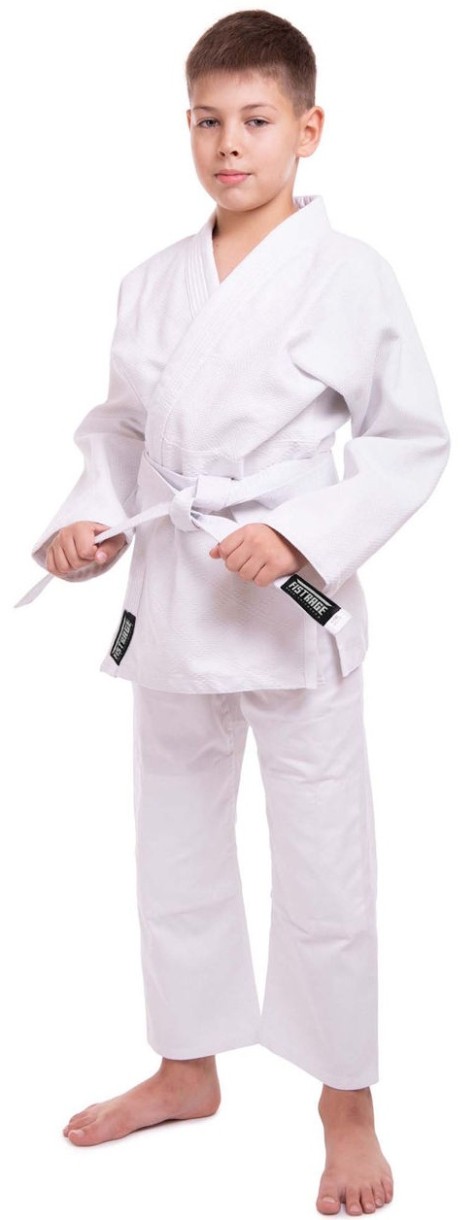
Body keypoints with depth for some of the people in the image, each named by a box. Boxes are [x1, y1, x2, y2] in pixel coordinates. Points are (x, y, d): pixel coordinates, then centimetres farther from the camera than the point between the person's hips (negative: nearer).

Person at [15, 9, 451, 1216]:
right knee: (175, 847, 18)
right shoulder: (151, 282, 5)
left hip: (293, 604, -5)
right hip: (170, 602, 5)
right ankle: (186, 1068, 38)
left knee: (323, 866, 4)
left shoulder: (350, 277, -9)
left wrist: (303, 536, -18)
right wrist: (92, 517, -2)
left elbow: (412, 442, -6)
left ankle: (347, 1104, 25)